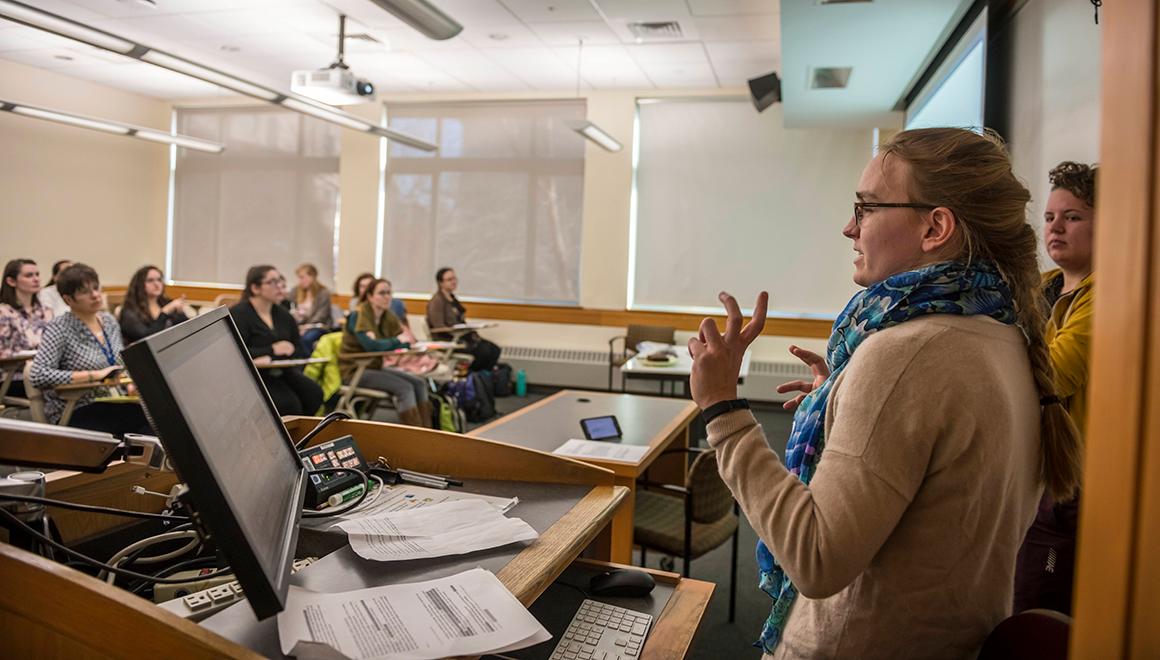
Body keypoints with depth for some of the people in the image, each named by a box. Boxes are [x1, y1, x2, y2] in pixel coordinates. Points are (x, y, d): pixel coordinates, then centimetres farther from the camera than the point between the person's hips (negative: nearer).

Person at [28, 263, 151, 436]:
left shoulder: (109, 320, 11)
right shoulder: (59, 328, -8)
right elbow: (37, 375, -20)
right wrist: (93, 375, -21)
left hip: (111, 405, 6)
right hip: (75, 413, -6)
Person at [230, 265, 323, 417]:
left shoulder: (283, 314, 10)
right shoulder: (238, 314, -8)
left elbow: (298, 351, 3)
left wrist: (271, 359, -16)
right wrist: (272, 350, -21)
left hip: (281, 372, 6)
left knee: (314, 393, -19)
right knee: (289, 403, -28)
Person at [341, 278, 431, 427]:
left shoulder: (388, 316, 5)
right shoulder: (359, 315, -17)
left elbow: (404, 339, 2)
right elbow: (371, 345, -31)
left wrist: (407, 339, -22)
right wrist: (397, 341, -19)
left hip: (375, 366, 8)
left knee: (419, 383, -4)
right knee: (404, 388, -23)